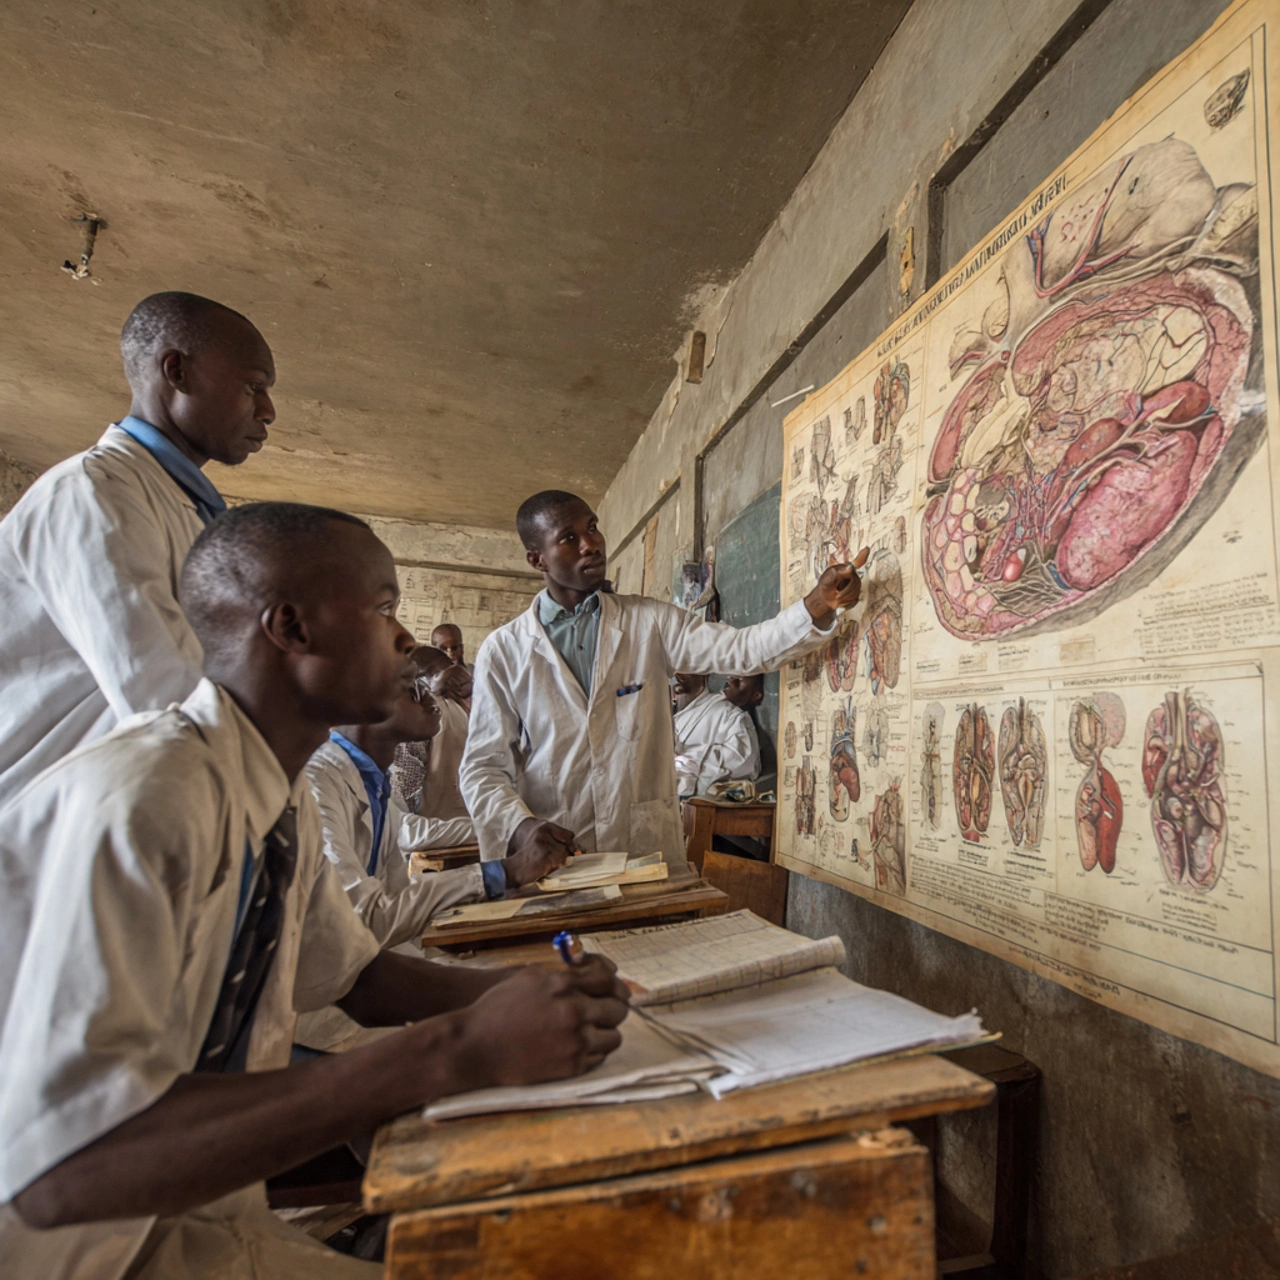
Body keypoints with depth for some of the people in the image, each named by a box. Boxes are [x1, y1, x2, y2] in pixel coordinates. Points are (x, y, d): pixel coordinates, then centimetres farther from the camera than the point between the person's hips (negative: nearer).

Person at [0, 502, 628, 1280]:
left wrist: (539, 991, -8)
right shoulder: (136, 805, -27)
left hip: (206, 1208, 7)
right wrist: (458, 1049, -33)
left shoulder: (287, 801, -1)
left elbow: (356, 974, 8)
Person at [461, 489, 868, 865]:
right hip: (553, 859, -1)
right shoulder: (502, 650, 1)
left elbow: (742, 647, -7)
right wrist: (520, 826, -16)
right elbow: (483, 767, 1)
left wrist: (817, 607, -22)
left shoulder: (648, 622, 4)